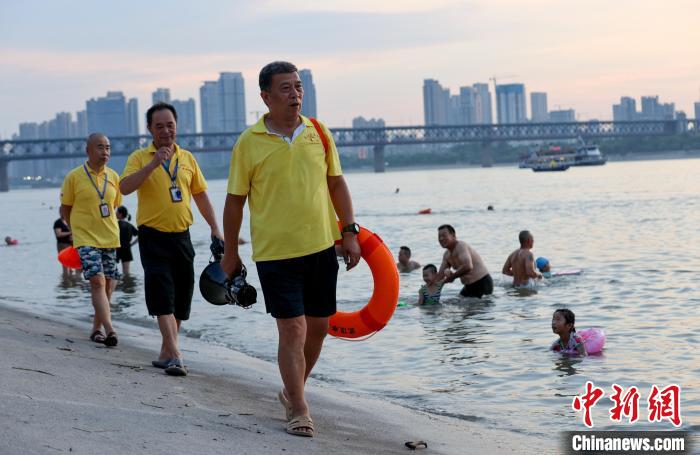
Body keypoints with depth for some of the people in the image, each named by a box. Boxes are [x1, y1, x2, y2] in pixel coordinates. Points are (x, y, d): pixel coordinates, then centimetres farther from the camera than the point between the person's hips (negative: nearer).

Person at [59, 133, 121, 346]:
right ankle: (109, 329, -24)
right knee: (97, 281, -18)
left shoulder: (113, 177, 7)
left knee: (108, 285, 7)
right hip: (86, 240, -5)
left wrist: (107, 228, 12)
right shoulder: (74, 177, -4)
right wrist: (80, 229, 4)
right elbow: (65, 210, 4)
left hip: (110, 239, 5)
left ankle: (97, 328, 22)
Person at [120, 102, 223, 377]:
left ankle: (166, 353, 20)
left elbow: (200, 195, 18)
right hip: (153, 236, -5)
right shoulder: (140, 158, -2)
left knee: (182, 295, 8)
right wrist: (153, 164, -26)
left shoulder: (187, 158, 11)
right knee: (162, 294, -13)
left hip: (181, 235, 5)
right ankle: (174, 354, -16)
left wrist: (215, 228, 11)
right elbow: (125, 187, -19)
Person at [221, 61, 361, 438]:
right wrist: (230, 252, 3)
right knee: (292, 329, -7)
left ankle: (292, 391, 33)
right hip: (275, 252, -4)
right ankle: (298, 410, 4)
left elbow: (336, 184, 12)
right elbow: (235, 201, 0)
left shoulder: (318, 132, 5)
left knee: (318, 326, 12)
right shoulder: (249, 143, -6)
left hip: (321, 247, 4)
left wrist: (349, 231, 5)